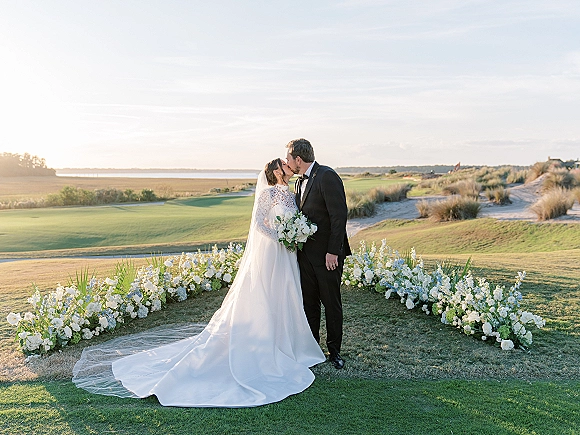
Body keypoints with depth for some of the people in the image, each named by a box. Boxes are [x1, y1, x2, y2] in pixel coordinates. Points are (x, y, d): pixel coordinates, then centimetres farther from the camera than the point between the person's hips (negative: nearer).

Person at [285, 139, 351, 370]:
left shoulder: (327, 176, -15)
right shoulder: (301, 181, 13)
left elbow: (339, 215, -19)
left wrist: (333, 251, -21)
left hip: (327, 254, -8)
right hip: (306, 253, 8)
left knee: (331, 303, 7)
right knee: (309, 303, 14)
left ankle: (334, 349, 23)